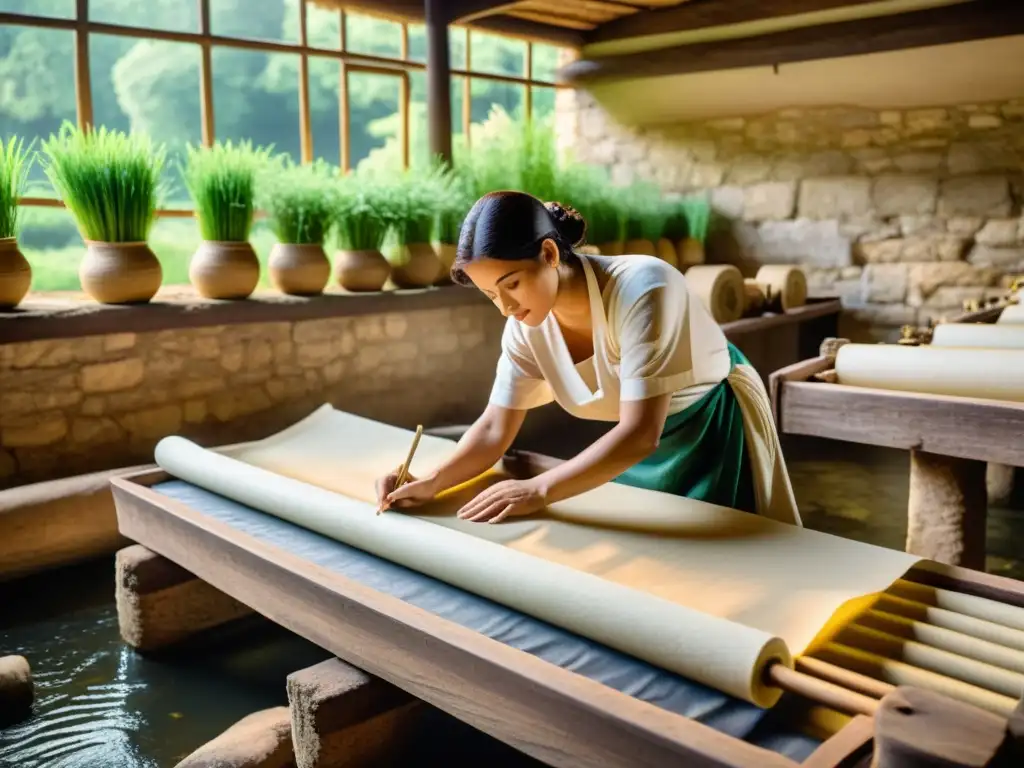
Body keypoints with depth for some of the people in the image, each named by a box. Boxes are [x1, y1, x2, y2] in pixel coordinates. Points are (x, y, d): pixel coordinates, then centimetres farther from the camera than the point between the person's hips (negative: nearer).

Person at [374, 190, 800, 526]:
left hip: (715, 435, -5)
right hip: (636, 448, 5)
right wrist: (431, 483, -28)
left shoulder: (642, 289, -36)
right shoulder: (527, 326, -17)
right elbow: (495, 428, -11)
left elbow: (641, 434, -39)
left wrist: (538, 490, -42)